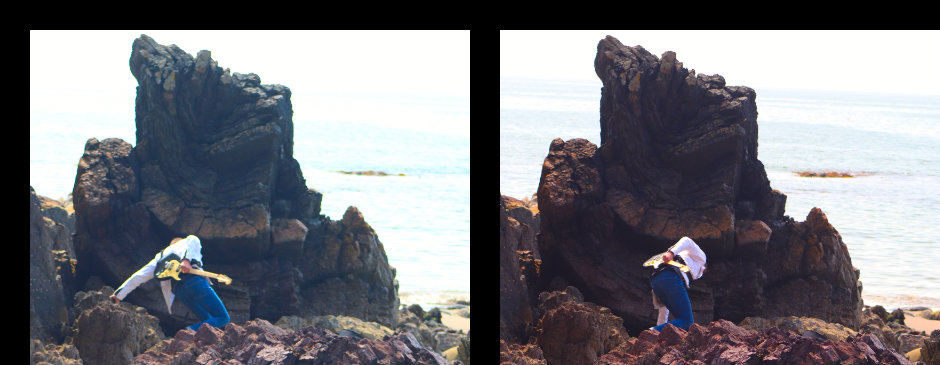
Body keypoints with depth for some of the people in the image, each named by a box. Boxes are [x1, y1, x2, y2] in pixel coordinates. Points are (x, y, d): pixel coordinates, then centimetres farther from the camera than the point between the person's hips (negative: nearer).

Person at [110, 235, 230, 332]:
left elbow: (140, 275, 31)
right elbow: (192, 240, 0)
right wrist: (186, 260, -18)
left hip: (178, 289, 5)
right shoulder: (187, 241, 26)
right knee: (223, 318, -4)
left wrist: (119, 294, 36)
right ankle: (191, 331, -28)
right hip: (195, 280, -5)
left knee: (208, 321, 13)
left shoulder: (160, 257, 34)